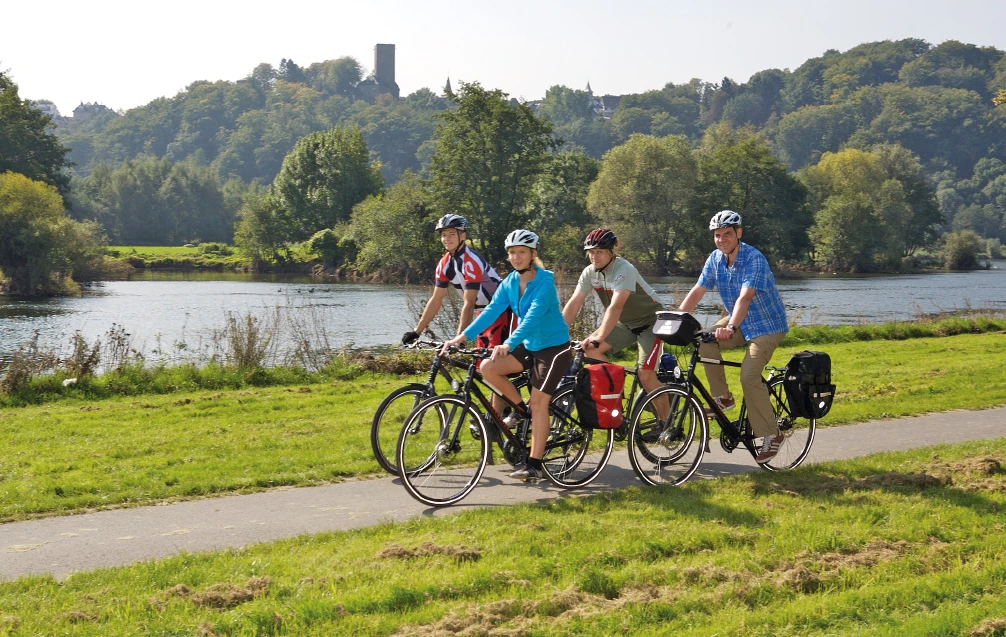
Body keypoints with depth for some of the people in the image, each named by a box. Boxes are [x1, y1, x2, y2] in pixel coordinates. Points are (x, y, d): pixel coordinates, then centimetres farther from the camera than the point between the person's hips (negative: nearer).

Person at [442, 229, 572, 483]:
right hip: (529, 346, 7)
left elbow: (533, 317, -32)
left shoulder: (544, 281, -20)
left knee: (539, 403, -12)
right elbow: (491, 311, -9)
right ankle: (521, 409, 8)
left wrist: (508, 344, -45)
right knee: (487, 368, -13)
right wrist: (462, 336, -22)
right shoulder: (510, 282, 0)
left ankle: (534, 464, -6)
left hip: (553, 346, -7)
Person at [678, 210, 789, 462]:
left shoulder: (754, 260, -24)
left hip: (767, 325, -6)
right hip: (739, 322, 6)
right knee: (705, 342, -20)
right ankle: (723, 397, -3)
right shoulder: (715, 259, -3)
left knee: (749, 376, -20)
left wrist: (731, 327, -49)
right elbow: (697, 291, -4)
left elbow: (745, 297, -36)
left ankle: (771, 435, -7)